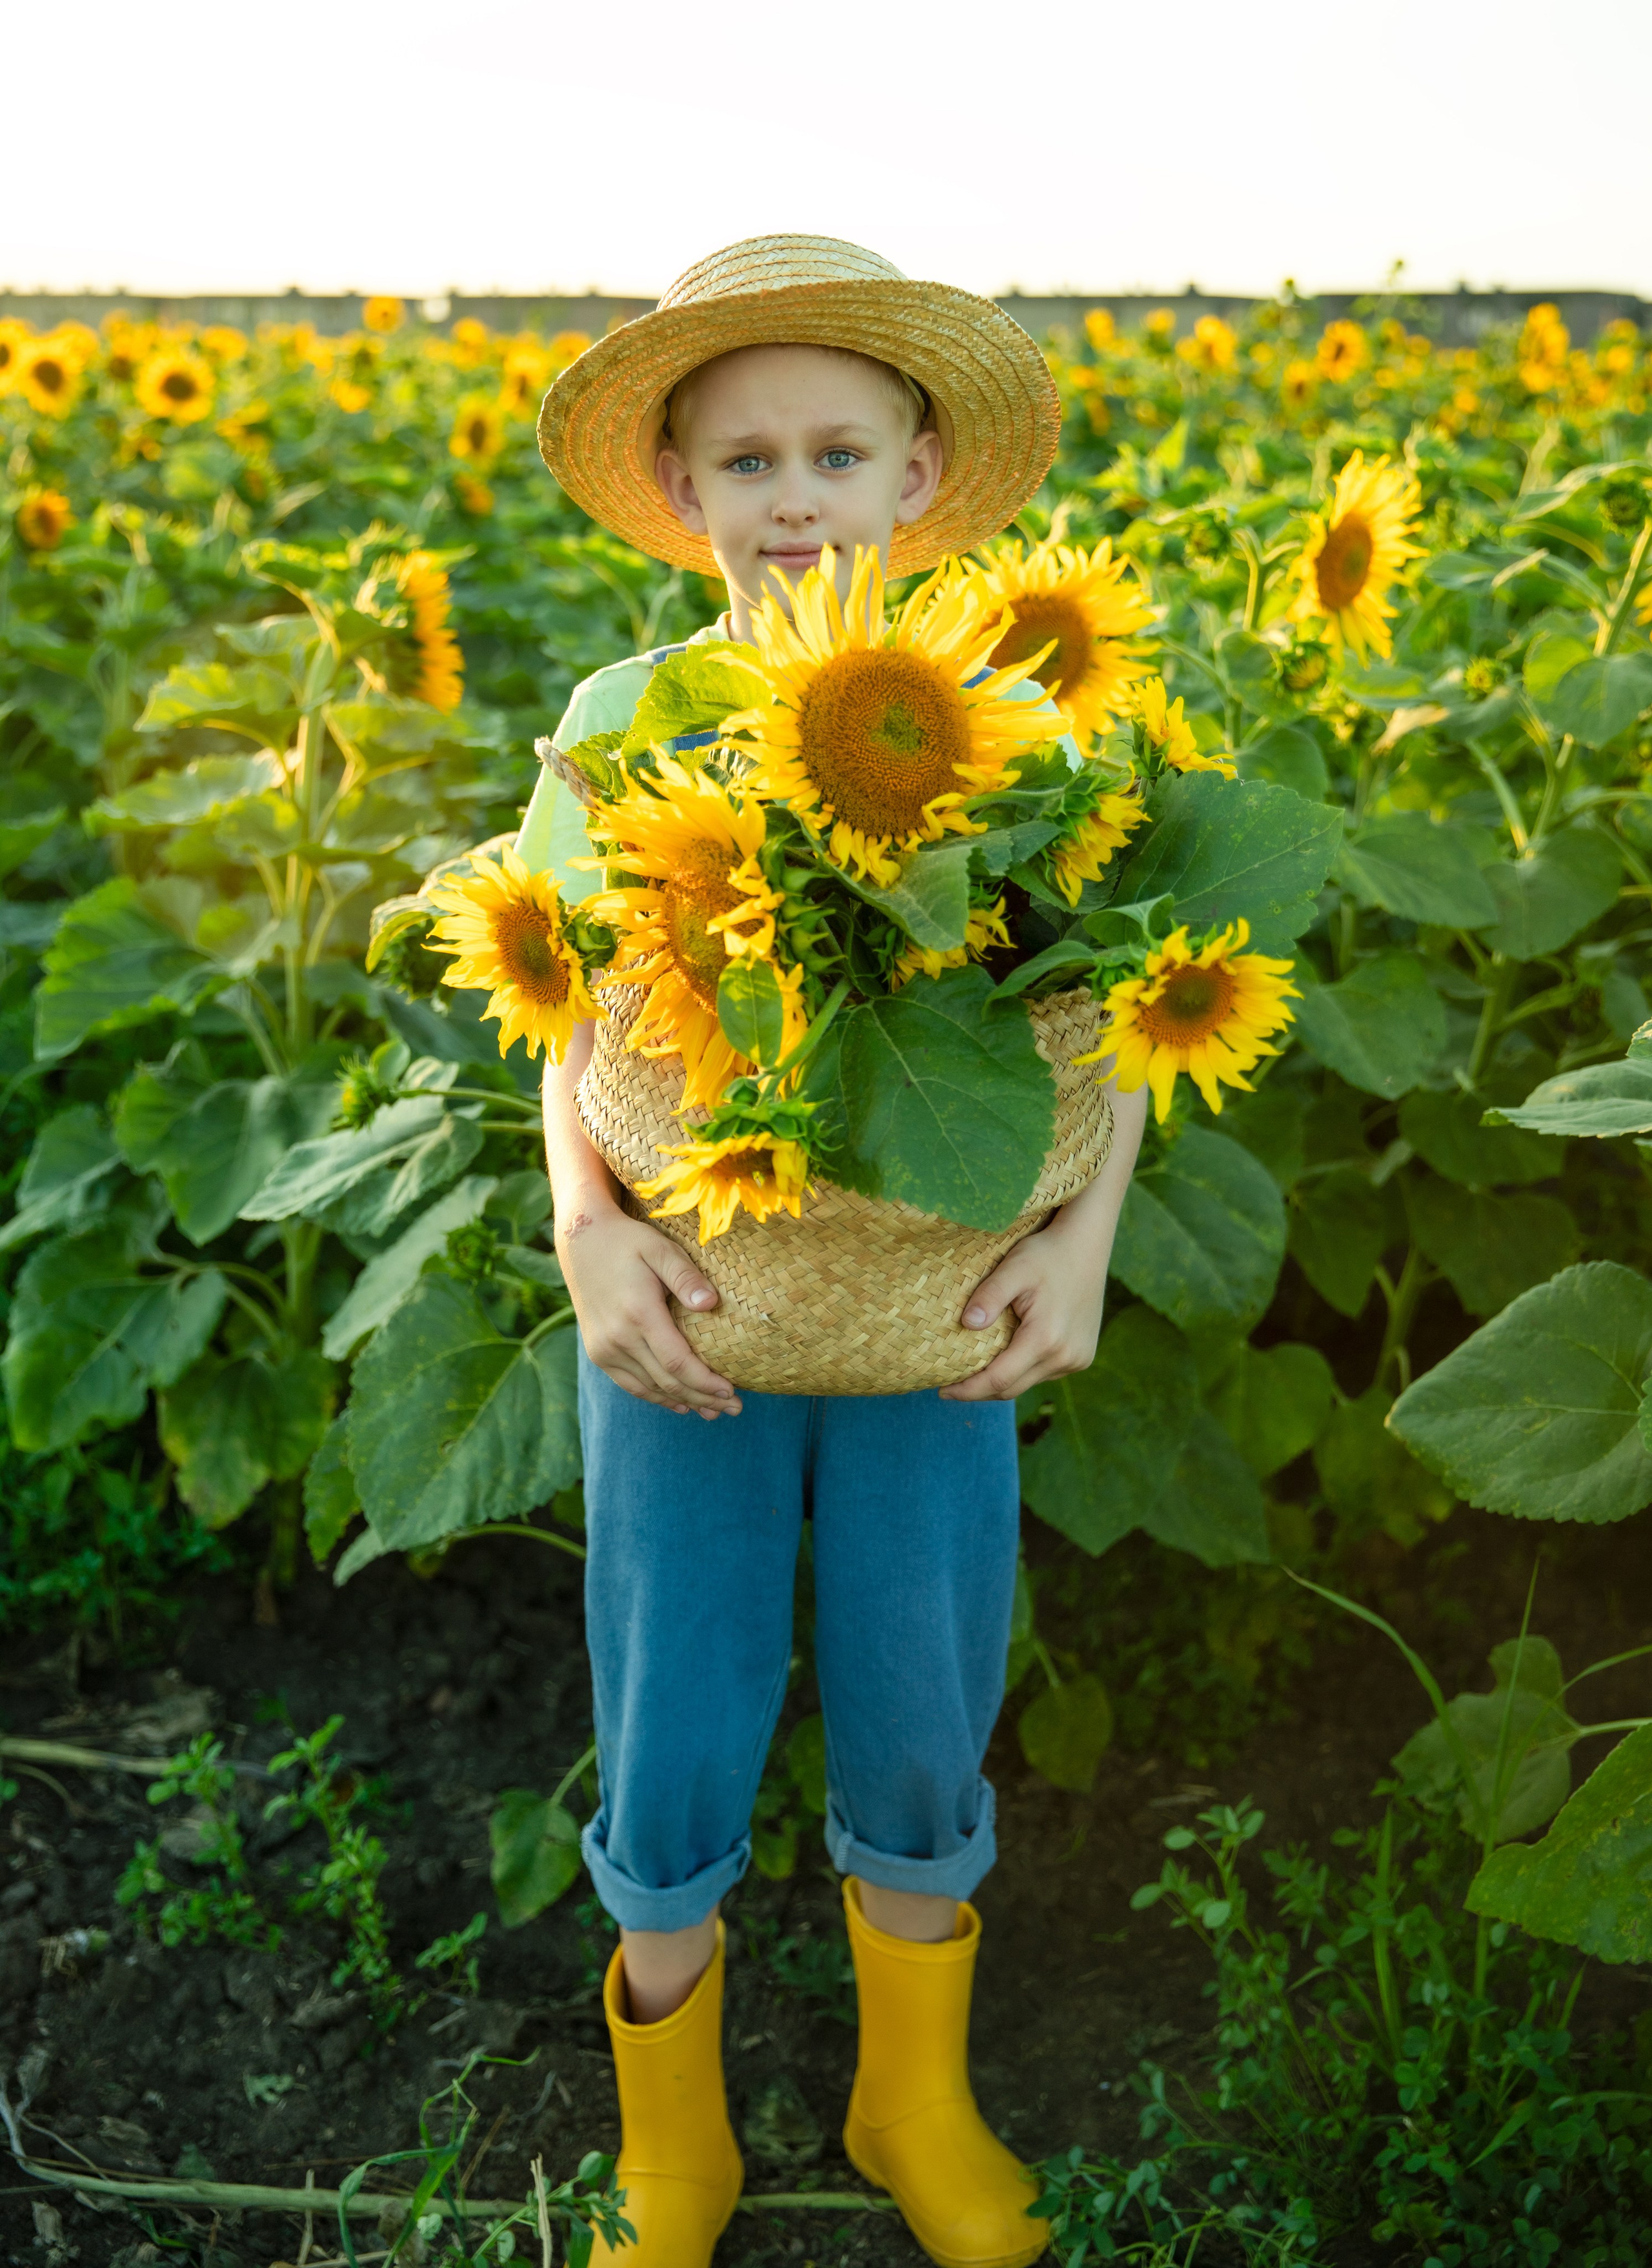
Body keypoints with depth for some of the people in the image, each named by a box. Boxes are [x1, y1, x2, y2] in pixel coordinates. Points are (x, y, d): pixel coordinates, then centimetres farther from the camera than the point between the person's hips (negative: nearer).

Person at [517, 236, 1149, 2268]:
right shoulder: (619, 723, -5)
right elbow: (576, 1041, -1)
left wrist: (1087, 1237, -18)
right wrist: (586, 1229, -21)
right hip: (682, 1300, 0)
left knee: (923, 1756, 12)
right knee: (671, 1786, 7)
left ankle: (915, 2105, 43)